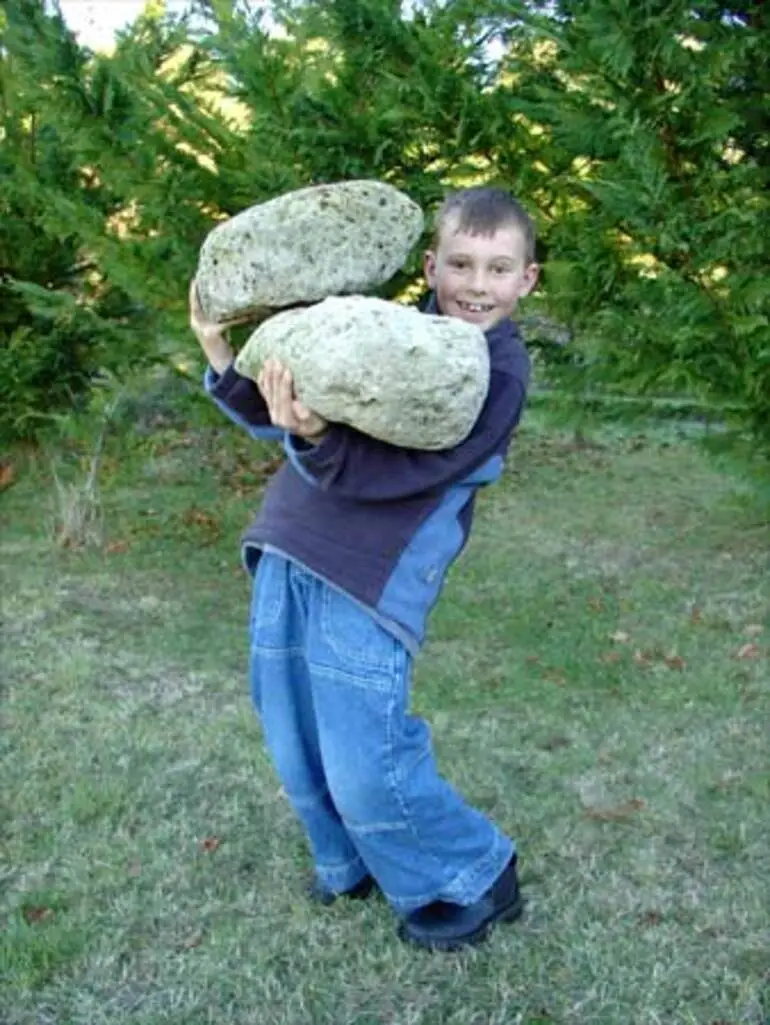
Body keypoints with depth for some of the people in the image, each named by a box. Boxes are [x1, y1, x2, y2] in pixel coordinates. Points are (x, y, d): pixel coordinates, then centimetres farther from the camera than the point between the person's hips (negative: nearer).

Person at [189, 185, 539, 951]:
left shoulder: (500, 372, -9)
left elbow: (395, 473, -21)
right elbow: (277, 414, 15)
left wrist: (316, 439, -37)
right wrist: (225, 363, -1)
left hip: (367, 584, -6)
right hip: (287, 556, 6)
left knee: (366, 767, -3)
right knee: (297, 747, 15)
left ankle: (475, 880, 22)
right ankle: (353, 865, 41)